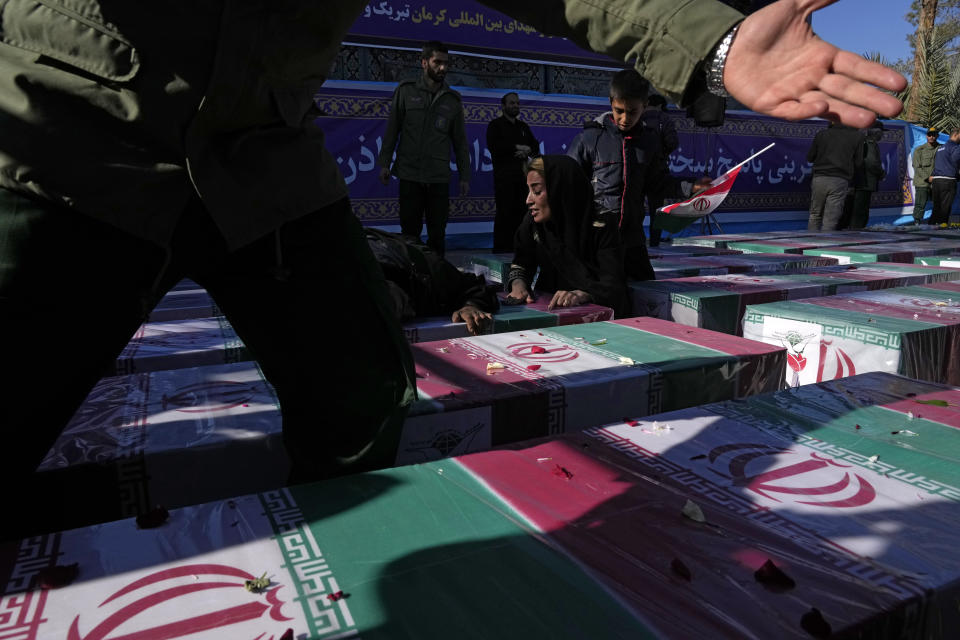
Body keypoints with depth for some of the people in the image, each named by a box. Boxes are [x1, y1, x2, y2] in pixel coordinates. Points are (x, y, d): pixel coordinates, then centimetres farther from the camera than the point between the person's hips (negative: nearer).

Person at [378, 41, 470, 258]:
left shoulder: (453, 99, 11)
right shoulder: (405, 91, 7)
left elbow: (460, 142, 13)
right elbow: (391, 130, 7)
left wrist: (465, 176, 8)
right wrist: (384, 163, -1)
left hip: (439, 178, 1)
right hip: (409, 176, -1)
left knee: (437, 235, 3)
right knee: (409, 232, 2)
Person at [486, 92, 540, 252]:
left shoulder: (523, 127, 23)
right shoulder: (495, 125, 5)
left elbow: (535, 147, 18)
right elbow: (494, 146, -12)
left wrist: (526, 150, -5)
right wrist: (517, 147, -9)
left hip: (522, 175, 6)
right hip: (504, 176, -6)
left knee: (521, 211, 2)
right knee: (504, 212, -10)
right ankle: (501, 247, -7)